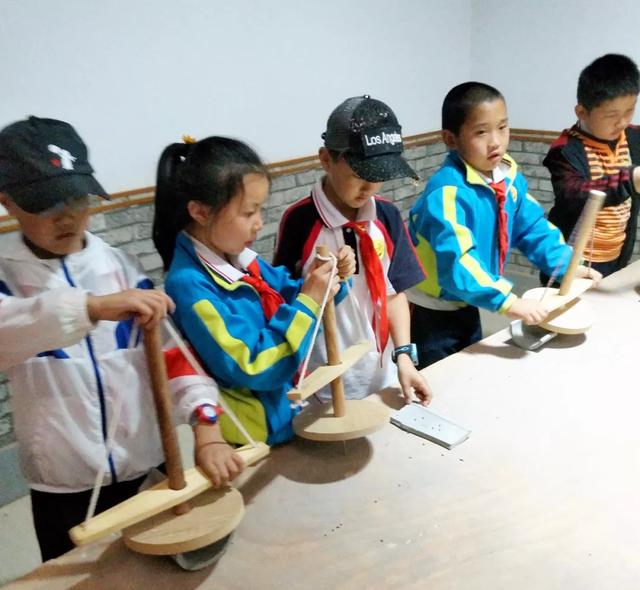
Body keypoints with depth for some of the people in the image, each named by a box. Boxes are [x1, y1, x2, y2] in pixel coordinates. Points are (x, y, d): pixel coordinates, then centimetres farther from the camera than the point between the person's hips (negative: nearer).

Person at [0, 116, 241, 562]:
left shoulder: (121, 266, -1)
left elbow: (173, 346, -8)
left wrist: (207, 431, -20)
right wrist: (94, 307, -44)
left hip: (147, 466, 2)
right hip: (63, 485, -1)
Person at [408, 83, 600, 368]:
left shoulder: (509, 178, -3)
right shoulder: (447, 192, -29)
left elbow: (533, 227, 7)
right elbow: (456, 263, -36)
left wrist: (567, 265, -3)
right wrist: (508, 301, -39)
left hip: (468, 307, 8)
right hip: (432, 312, -8)